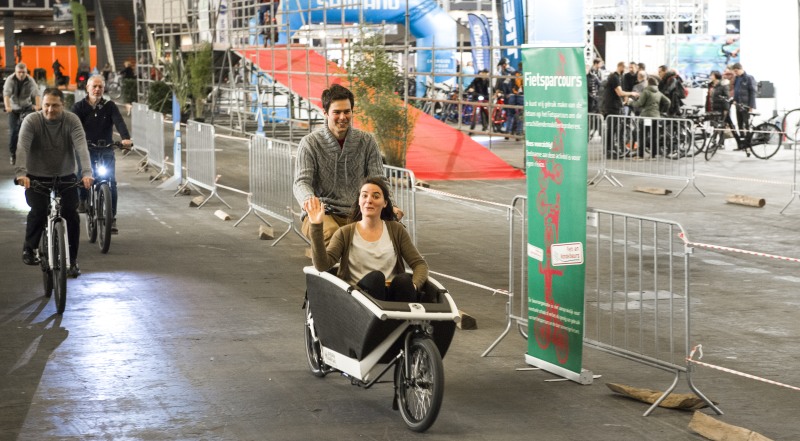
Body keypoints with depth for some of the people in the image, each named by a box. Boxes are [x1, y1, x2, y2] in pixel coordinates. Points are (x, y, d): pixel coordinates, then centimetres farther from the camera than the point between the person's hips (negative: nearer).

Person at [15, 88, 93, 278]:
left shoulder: (71, 120, -11)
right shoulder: (31, 121, -13)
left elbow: (81, 146, -23)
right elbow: (23, 147, -26)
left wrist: (86, 172, -39)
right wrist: (21, 172, -43)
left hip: (65, 177, 1)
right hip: (36, 177, -1)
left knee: (71, 214, -11)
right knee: (38, 211, -17)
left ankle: (72, 260, 3)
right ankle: (29, 248, 11)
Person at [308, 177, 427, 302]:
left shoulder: (396, 230, 13)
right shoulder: (345, 233, 8)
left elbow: (420, 264, 9)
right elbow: (322, 265, -7)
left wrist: (413, 286, -13)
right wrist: (316, 227, -17)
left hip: (391, 295, 2)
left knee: (404, 279, -30)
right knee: (375, 277, -32)